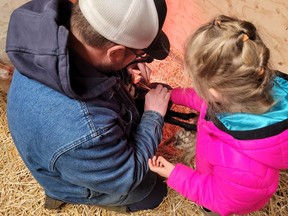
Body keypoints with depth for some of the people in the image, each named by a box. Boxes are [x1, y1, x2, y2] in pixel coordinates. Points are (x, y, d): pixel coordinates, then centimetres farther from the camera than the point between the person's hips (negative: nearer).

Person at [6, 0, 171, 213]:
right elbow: (127, 177, -27)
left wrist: (123, 68, -16)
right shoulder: (82, 136, -50)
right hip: (87, 179, -5)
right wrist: (154, 116, -18)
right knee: (155, 192, 20)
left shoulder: (63, 18, -28)